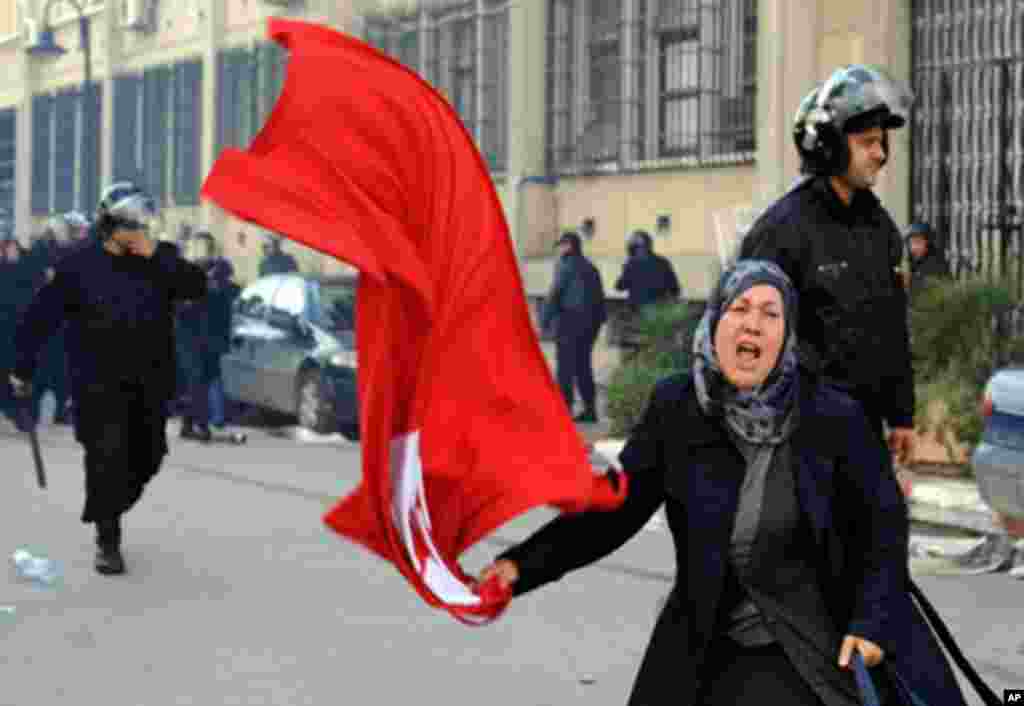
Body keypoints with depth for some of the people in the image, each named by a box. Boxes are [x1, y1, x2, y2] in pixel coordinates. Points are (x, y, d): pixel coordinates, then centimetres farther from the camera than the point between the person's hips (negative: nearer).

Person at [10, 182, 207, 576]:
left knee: (145, 458, 10)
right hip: (99, 384, -4)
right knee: (107, 457, -12)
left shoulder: (161, 261, 4)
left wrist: (156, 256, -20)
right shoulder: (79, 267, -4)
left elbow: (196, 287, -12)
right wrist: (22, 369, 3)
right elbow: (40, 317, 1)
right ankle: (107, 541, -2)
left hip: (149, 384, 4)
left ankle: (106, 513, 35)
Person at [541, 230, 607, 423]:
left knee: (565, 366, -6)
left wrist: (544, 320, -8)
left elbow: (554, 294, -11)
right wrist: (598, 320, 16)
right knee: (583, 365, 12)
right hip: (591, 320, 8)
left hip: (570, 319, -8)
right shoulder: (590, 267, 17)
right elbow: (599, 297, 16)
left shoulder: (566, 265, -7)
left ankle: (565, 408, -9)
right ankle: (590, 409, 10)